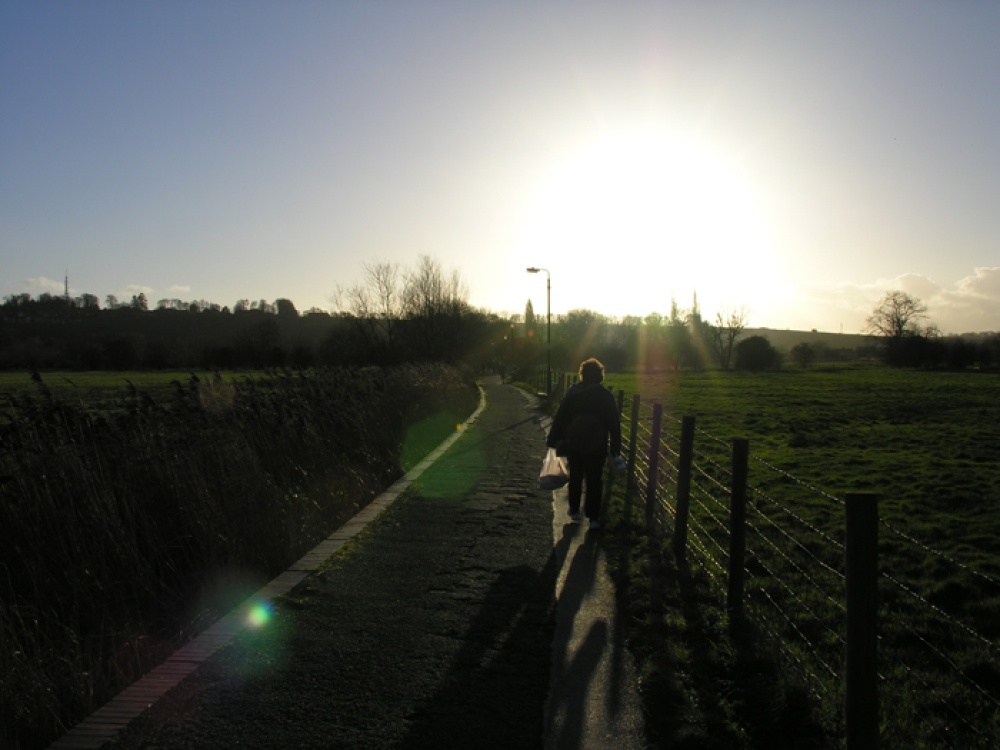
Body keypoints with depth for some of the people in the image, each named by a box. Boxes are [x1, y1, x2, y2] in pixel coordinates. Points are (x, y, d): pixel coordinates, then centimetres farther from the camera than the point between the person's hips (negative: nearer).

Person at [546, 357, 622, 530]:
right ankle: (593, 517, 5)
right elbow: (614, 424, -2)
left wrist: (554, 440, 5)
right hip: (597, 446, -1)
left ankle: (574, 510, 27)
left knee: (575, 477, 17)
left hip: (573, 444, 2)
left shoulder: (572, 393, -4)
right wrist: (616, 448, 5)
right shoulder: (605, 396, -6)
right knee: (594, 481, 5)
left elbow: (560, 418, -1)